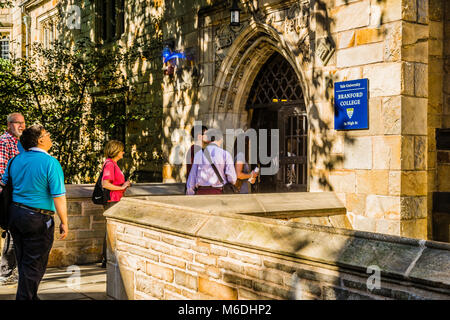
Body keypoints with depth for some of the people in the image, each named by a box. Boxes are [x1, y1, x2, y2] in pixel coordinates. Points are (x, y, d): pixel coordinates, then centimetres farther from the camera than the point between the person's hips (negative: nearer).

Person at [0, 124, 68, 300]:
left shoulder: (16, 159, 5)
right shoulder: (50, 163, -15)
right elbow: (59, 196, -17)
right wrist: (64, 222, -11)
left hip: (14, 213, 7)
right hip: (37, 219, -7)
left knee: (23, 262, 18)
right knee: (34, 266, 4)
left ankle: (30, 296, 30)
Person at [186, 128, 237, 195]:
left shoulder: (198, 154, 2)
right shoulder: (225, 154, -4)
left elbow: (192, 178, 4)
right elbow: (232, 178, -10)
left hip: (202, 193, 2)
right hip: (219, 194, -2)